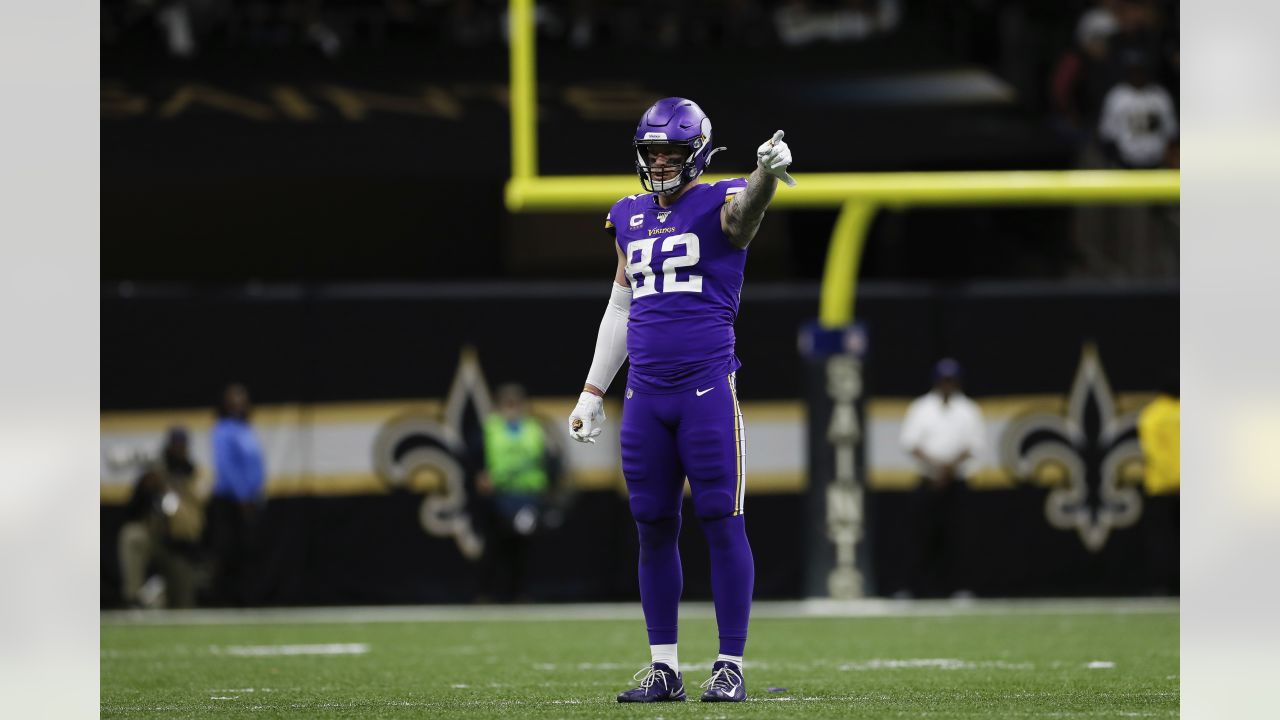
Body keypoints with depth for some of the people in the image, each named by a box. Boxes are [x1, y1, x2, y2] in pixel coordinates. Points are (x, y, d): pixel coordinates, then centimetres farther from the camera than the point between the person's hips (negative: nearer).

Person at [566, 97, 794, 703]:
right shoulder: (631, 218, 15)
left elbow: (746, 208, -27)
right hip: (645, 392, 5)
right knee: (653, 527, 5)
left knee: (721, 522, -5)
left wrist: (767, 171, -50)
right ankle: (664, 668, 10)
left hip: (708, 385, -5)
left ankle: (731, 666, -1)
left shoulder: (718, 205, -2)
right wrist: (592, 392, 23)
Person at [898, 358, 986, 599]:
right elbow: (910, 442, -1)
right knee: (923, 533, -3)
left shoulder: (968, 410, 7)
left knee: (955, 533, -5)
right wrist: (933, 463, -15)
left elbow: (975, 444, 0)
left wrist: (950, 466, -13)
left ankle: (957, 585, -3)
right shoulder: (920, 408, 7)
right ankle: (918, 586, 0)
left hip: (956, 482, 0)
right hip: (928, 483, 0)